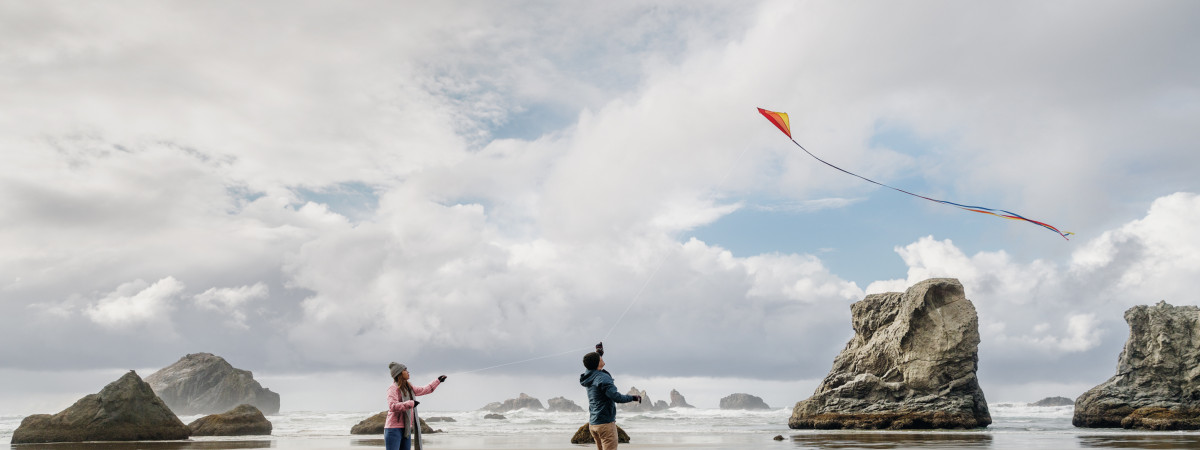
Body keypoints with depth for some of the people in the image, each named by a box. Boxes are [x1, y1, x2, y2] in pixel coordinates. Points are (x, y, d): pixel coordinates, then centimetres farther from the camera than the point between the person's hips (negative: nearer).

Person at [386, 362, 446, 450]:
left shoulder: (409, 388, 16)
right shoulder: (393, 388, -9)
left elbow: (425, 390, 31)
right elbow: (392, 406, -22)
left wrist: (438, 380, 36)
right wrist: (411, 403, -19)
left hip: (406, 429, 8)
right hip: (394, 429, -8)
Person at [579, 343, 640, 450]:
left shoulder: (590, 376, 8)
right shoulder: (603, 378, -18)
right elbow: (616, 397, -24)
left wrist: (598, 353, 37)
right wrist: (633, 397, -9)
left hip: (593, 424, 9)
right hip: (605, 423, -9)